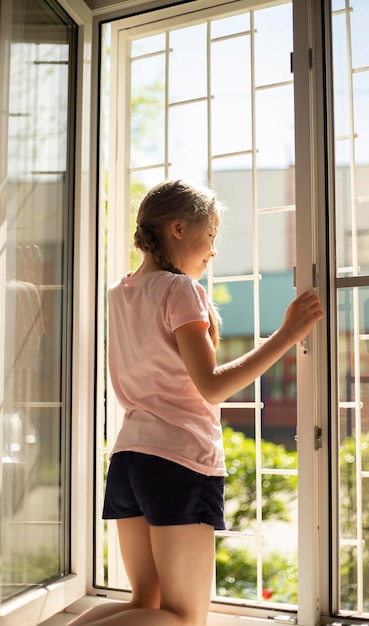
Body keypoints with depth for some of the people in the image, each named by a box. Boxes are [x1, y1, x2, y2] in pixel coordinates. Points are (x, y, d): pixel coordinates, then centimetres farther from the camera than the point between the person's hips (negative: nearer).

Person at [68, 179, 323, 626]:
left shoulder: (119, 293, 14)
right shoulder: (180, 289, -9)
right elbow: (212, 386, -17)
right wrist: (286, 335, -15)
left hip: (128, 456, 8)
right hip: (182, 460, -8)